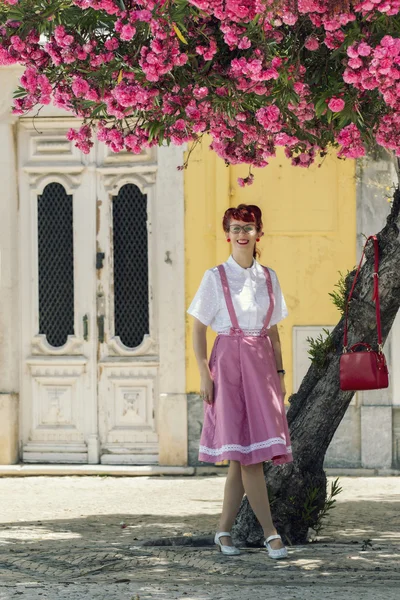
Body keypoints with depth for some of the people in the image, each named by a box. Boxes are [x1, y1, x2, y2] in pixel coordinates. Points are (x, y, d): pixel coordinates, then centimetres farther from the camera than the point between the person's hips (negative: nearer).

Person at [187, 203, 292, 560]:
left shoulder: (269, 278, 12)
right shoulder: (215, 277, 1)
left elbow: (273, 331, 15)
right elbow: (198, 330, 0)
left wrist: (280, 374, 9)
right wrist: (204, 374, -8)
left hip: (261, 365, 4)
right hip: (228, 363, -4)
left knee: (243, 455, 2)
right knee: (246, 453, -9)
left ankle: (224, 530, 11)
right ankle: (270, 533, -10)